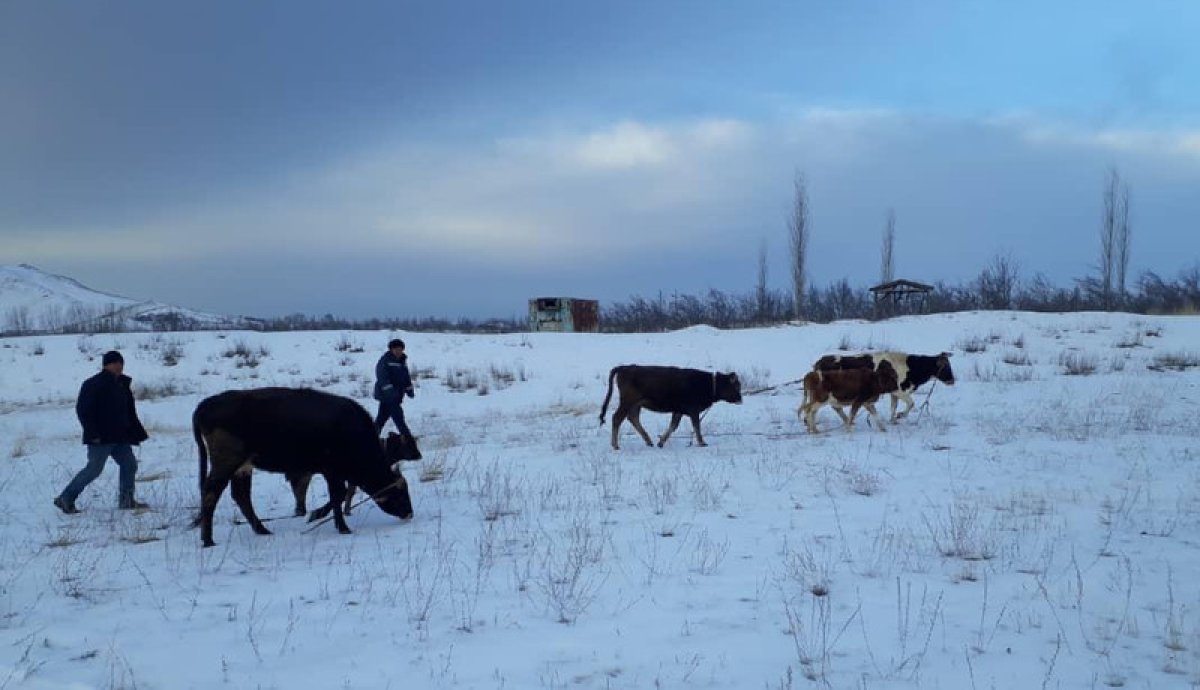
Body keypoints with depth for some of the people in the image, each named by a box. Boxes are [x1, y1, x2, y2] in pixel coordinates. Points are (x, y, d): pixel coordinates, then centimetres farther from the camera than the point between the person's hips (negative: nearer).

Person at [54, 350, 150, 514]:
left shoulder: (122, 385, 14)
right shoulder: (94, 385, -11)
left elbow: (130, 413, 20)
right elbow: (82, 410, -16)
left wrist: (138, 434, 14)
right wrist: (92, 434, -22)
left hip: (119, 437, 8)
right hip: (100, 439, -8)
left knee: (130, 465, 7)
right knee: (94, 469, -7)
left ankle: (127, 500, 16)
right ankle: (65, 499, 3)